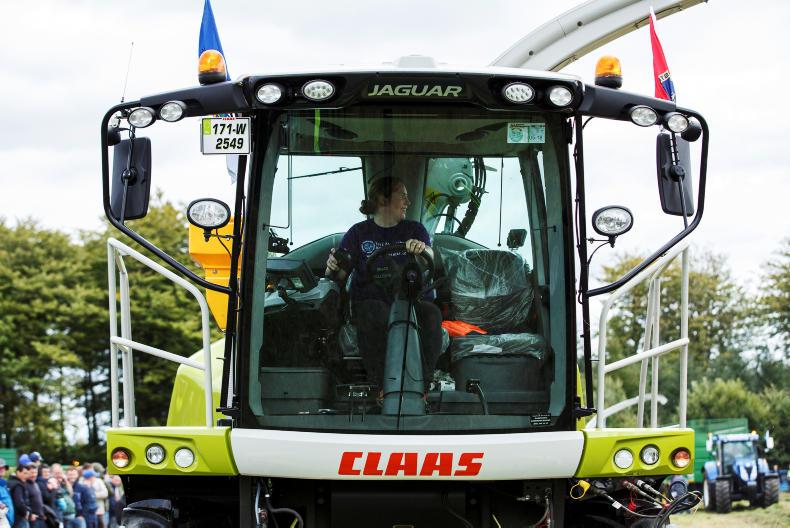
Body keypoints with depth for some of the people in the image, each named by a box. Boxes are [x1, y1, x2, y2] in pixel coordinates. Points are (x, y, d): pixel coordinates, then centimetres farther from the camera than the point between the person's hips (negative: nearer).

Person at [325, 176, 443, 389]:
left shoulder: (414, 229, 18)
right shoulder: (359, 232, 14)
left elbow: (430, 257, -4)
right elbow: (340, 274, 6)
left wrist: (422, 248, -29)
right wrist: (333, 268, -19)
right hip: (371, 298, -1)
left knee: (431, 315, -33)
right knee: (376, 316, -37)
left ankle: (421, 384, -31)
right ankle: (381, 385, -34)